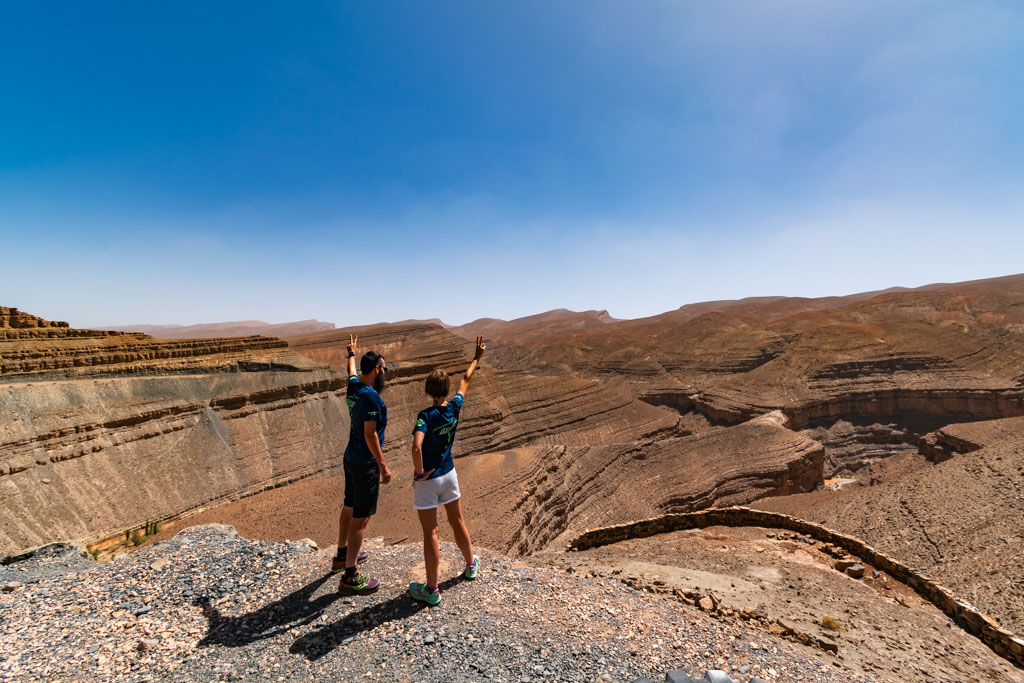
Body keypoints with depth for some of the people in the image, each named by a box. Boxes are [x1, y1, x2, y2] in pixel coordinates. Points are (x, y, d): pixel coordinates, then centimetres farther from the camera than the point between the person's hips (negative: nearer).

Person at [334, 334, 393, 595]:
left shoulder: (353, 386, 2)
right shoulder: (371, 397, -25)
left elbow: (351, 369, 26)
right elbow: (370, 435, -25)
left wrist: (351, 352, 47)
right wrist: (383, 466, -19)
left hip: (351, 459, 10)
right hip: (365, 464, -10)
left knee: (349, 508, 24)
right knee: (360, 518, -1)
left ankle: (342, 555, 41)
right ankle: (350, 576, 8)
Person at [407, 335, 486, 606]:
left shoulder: (426, 416, -22)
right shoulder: (454, 408, -8)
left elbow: (416, 447, -38)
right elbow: (466, 380, 7)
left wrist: (419, 472, -20)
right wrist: (477, 357, 21)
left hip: (427, 480, -5)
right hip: (449, 474, 5)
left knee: (430, 533, 5)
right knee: (458, 522, 23)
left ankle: (431, 590, 18)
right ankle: (471, 564, 44)